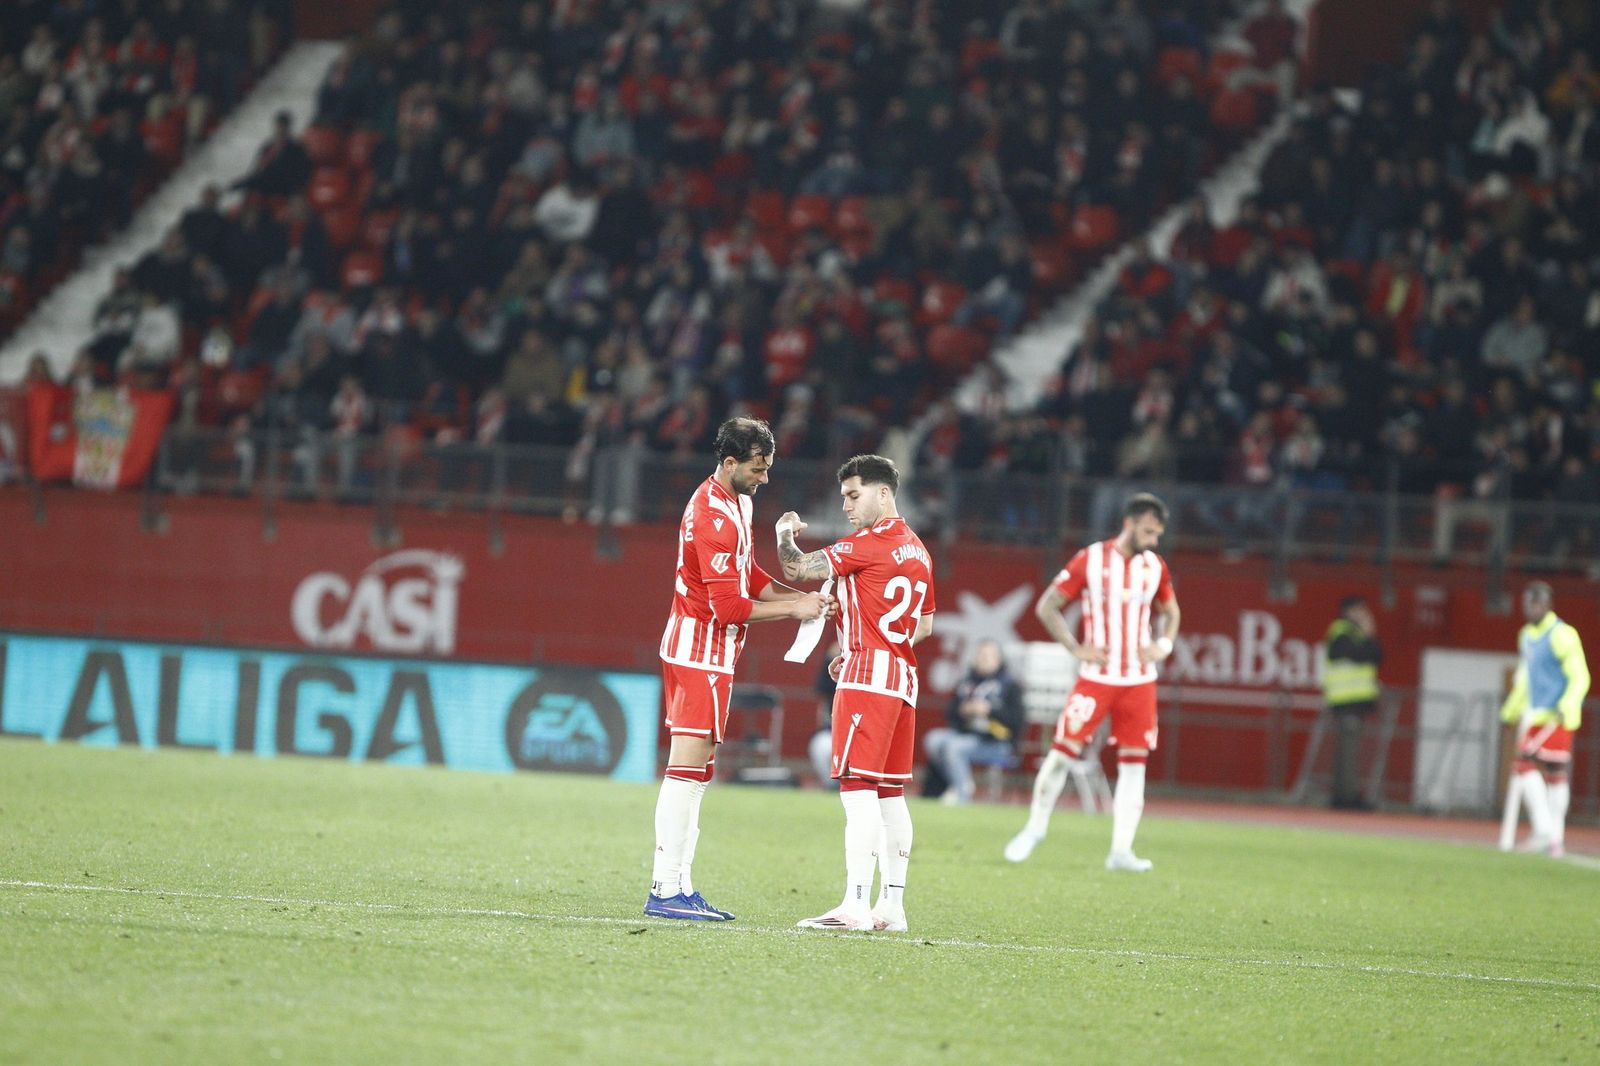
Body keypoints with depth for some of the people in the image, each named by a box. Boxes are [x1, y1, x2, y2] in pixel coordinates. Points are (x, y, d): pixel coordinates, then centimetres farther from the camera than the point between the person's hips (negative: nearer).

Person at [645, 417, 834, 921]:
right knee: (687, 768, -11)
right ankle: (666, 890, -13)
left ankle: (679, 886, 11)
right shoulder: (715, 518, -20)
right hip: (702, 649, -11)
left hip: (695, 649, 11)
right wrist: (794, 609, -14)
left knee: (695, 771, 10)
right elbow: (729, 606, -22)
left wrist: (797, 597, 6)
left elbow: (749, 577, 20)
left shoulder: (735, 502, 13)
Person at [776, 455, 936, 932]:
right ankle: (892, 906, 11)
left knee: (859, 789, -13)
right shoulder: (917, 551, 17)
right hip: (903, 679, 9)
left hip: (867, 678, -9)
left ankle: (856, 905, -19)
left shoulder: (869, 544, -10)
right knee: (890, 793, 11)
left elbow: (796, 568, -13)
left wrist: (785, 532, 8)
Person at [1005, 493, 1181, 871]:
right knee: (1064, 750, -6)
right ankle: (1035, 828, 12)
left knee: (1134, 762, 0)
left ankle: (1121, 850, 4)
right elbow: (1046, 606, -2)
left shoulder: (1155, 567, 6)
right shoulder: (1090, 561, -7)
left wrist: (1163, 645, 4)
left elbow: (1169, 611, 23)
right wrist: (1076, 648, -9)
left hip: (1139, 680, 4)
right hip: (1097, 678, -4)